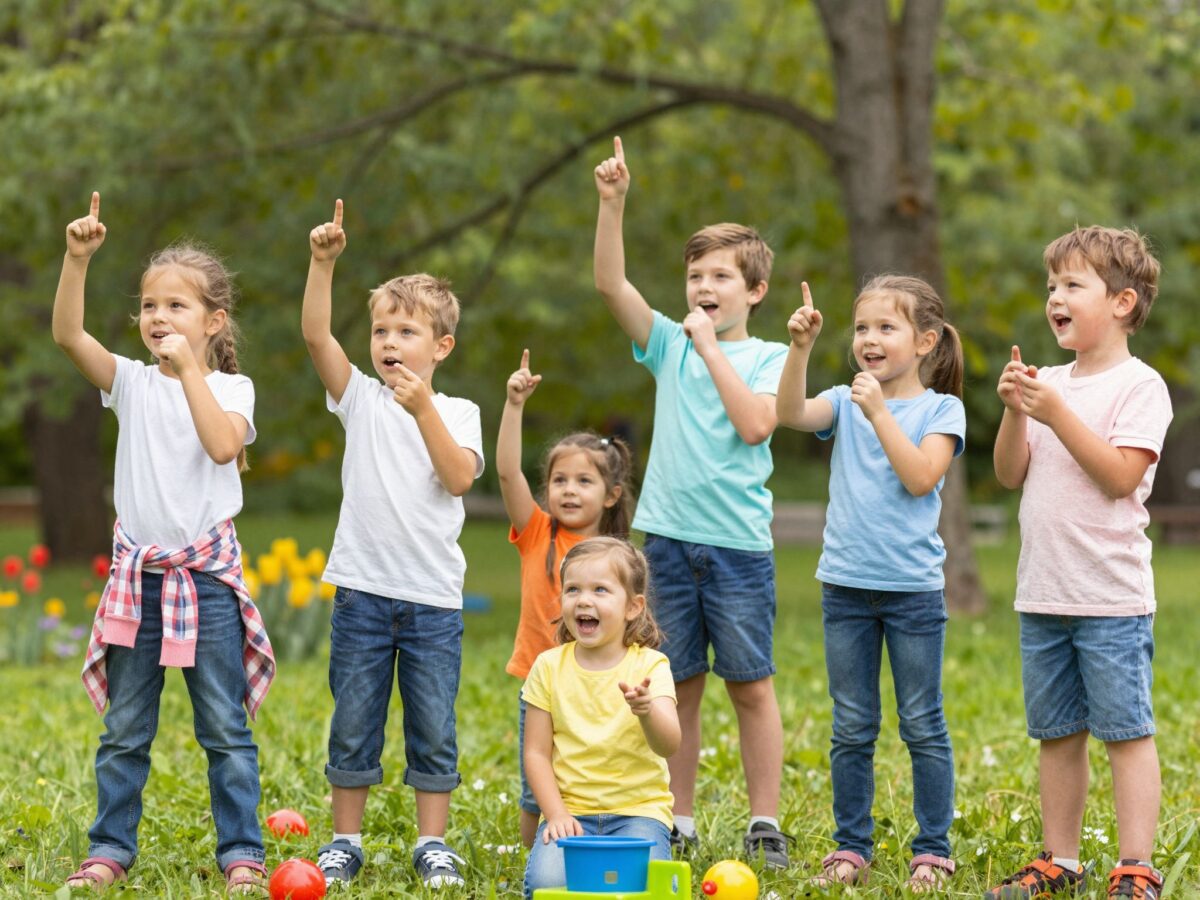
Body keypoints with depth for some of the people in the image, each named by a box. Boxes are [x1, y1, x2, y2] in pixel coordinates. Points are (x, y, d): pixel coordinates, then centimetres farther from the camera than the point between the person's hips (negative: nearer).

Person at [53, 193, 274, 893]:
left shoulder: (230, 387, -1)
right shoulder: (133, 383, 4)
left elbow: (223, 444, -22)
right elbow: (69, 334, -10)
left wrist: (190, 367, -19)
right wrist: (78, 259, -21)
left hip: (207, 573, -2)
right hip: (138, 573, 2)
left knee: (226, 729, 2)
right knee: (125, 730, 8)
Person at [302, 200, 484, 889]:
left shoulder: (458, 412, 5)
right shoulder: (362, 399, 5)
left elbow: (460, 478, -12)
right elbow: (317, 335, -9)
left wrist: (424, 409, -19)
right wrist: (324, 262, -19)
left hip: (434, 597, 0)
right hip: (364, 590, 1)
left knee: (434, 729, 4)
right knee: (353, 724, 6)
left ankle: (433, 843, 13)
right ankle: (346, 840, 15)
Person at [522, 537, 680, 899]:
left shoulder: (649, 666, -5)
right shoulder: (549, 666, 1)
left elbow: (668, 745, -19)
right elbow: (536, 752, 2)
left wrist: (647, 710, -41)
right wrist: (556, 814, -11)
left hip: (638, 810, -1)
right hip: (570, 809, 1)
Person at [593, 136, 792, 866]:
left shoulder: (769, 358, 1)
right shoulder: (670, 345, 9)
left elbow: (755, 424, -16)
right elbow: (611, 283, -1)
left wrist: (711, 348, -11)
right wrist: (613, 203, -12)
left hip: (739, 540, -3)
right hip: (670, 537, 3)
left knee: (751, 687, 2)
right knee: (680, 687, 8)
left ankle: (765, 825, 7)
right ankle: (680, 824, 14)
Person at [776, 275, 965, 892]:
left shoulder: (941, 409, -1)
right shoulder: (846, 403, 7)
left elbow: (920, 476, -16)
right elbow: (790, 414, -13)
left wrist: (879, 412, -19)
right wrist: (801, 348, -24)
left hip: (913, 587, -3)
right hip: (846, 584, 3)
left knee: (923, 727, 4)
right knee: (851, 730, 9)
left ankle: (932, 849, 11)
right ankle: (851, 847, 17)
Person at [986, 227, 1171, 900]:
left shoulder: (1139, 385, -7)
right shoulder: (1050, 383, 12)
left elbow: (1121, 475, -18)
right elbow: (1012, 475, 10)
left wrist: (1056, 414, -20)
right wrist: (1015, 412, -5)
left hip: (1112, 598, -7)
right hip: (1043, 593, 7)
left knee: (1126, 731, -4)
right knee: (1057, 733, 12)